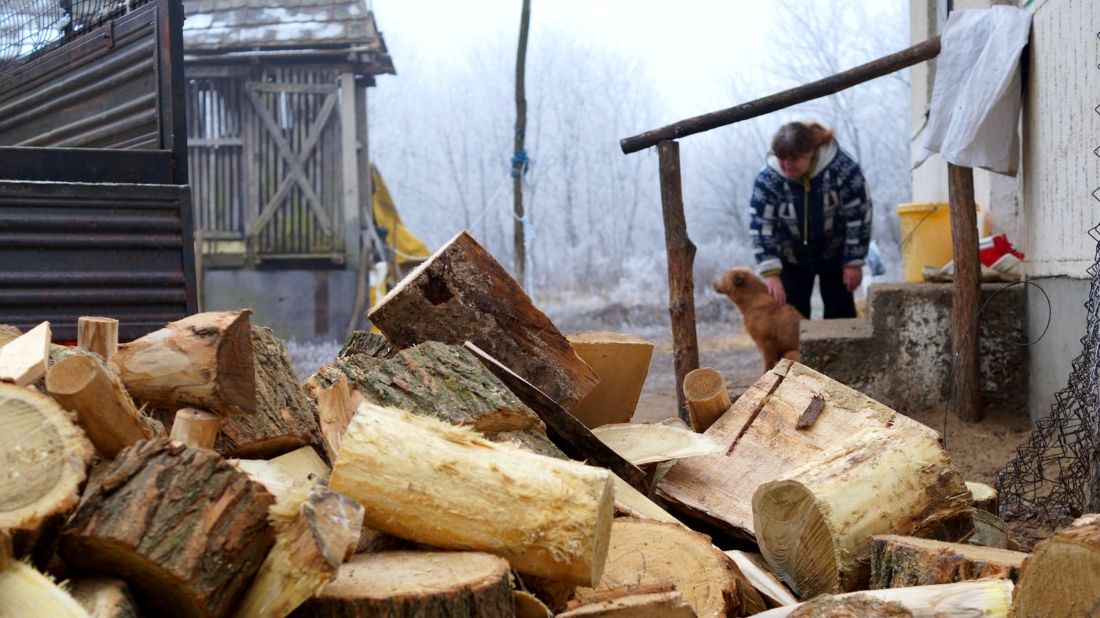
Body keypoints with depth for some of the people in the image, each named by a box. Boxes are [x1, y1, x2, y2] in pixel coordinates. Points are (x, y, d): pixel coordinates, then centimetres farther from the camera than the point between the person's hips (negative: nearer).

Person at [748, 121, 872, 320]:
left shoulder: (842, 167, -24)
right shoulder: (767, 179, -22)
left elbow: (859, 216, -17)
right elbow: (760, 226, -21)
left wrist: (854, 263, -15)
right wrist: (770, 273, -29)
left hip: (835, 254, -1)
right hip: (791, 259, 1)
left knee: (840, 312, 3)